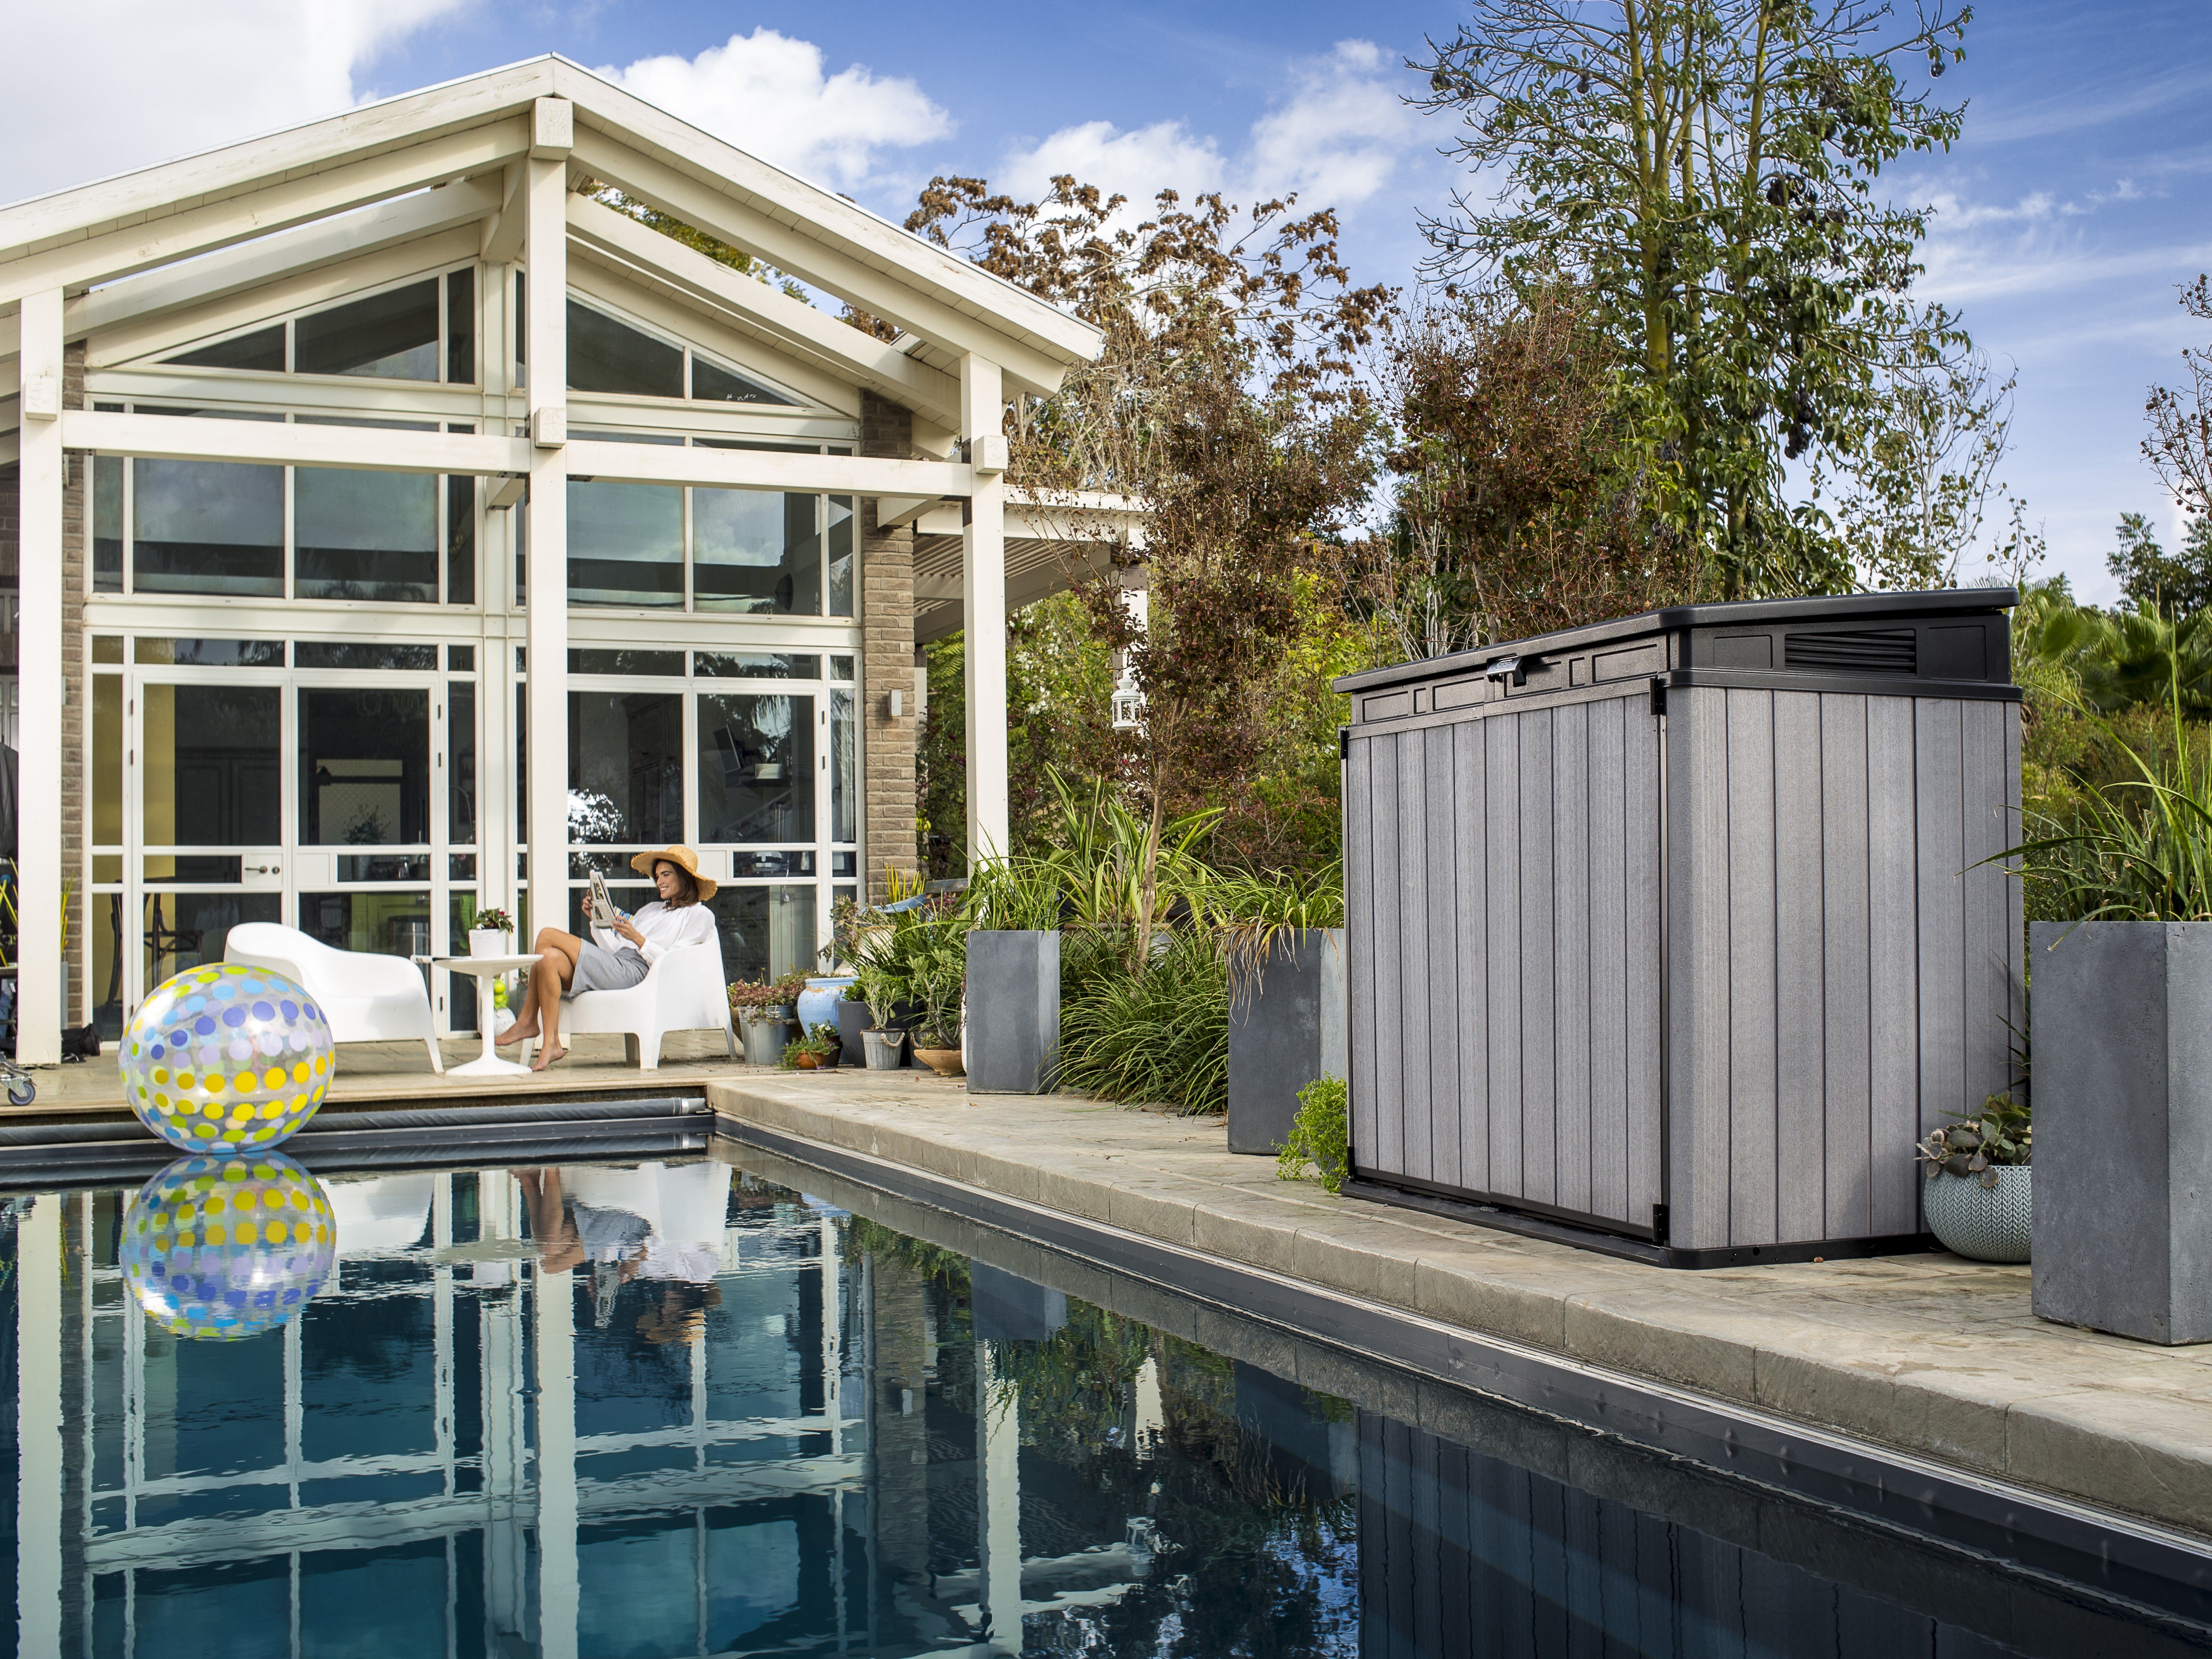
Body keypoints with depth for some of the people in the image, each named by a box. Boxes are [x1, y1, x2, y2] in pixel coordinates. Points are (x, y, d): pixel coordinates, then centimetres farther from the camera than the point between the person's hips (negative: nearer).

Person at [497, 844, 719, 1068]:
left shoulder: (699, 915, 9)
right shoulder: (651, 909, 33)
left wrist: (637, 939, -15)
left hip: (632, 972, -7)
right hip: (615, 963, 8)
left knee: (548, 936, -15)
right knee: (550, 957, -21)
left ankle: (527, 1021, -7)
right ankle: (551, 1045, -23)